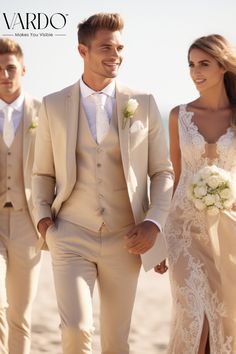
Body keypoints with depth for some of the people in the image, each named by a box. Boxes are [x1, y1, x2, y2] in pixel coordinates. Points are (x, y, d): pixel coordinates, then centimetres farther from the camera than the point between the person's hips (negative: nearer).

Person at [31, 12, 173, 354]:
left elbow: (163, 171, 6)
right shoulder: (53, 105, 3)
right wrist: (43, 217, -4)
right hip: (71, 236, -1)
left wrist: (154, 222, -7)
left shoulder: (143, 103, 2)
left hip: (124, 240, 1)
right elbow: (43, 173, 11)